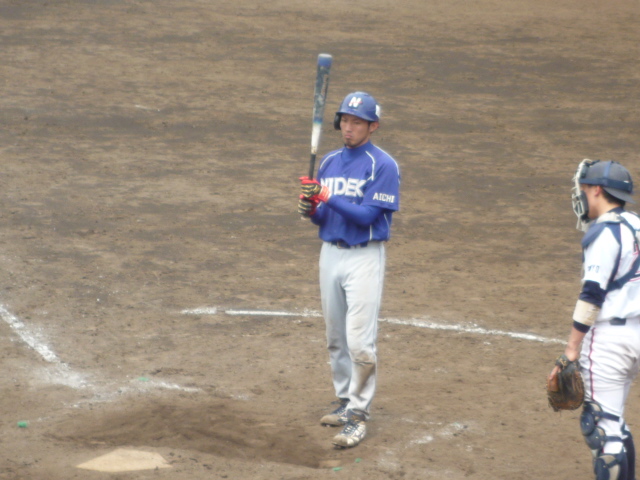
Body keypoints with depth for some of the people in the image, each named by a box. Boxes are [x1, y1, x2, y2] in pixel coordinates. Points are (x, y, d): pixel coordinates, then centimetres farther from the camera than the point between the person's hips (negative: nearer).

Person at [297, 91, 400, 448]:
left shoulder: (383, 165, -10)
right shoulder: (330, 162, 11)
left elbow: (368, 215, -17)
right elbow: (323, 217, 13)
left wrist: (328, 198, -23)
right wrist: (310, 209, -8)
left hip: (365, 258, -7)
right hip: (331, 254, 7)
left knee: (360, 342, -10)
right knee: (336, 338, 14)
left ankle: (359, 415, -4)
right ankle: (346, 401, 27)